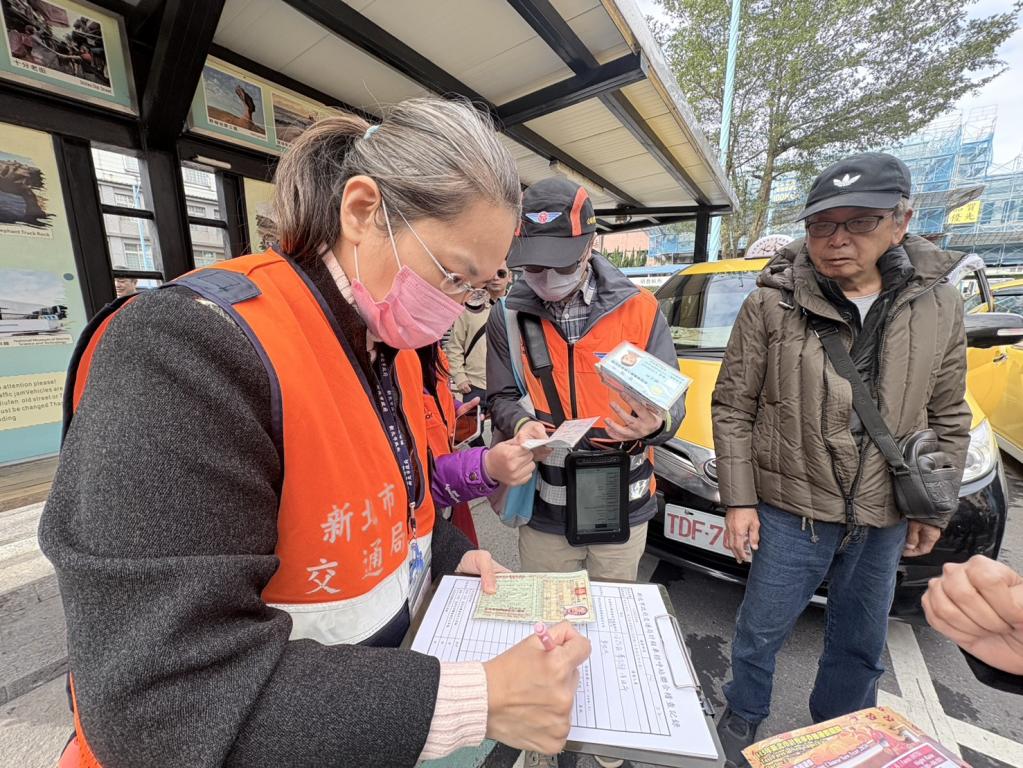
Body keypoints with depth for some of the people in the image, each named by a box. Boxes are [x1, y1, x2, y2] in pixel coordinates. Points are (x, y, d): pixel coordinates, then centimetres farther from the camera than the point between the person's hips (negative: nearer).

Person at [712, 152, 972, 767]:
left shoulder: (939, 304, -1)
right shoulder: (772, 303, -12)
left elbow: (949, 417, 8)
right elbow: (733, 408, -10)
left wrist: (934, 509, 8)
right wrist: (739, 500, -11)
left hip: (885, 519, 4)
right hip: (790, 509, -3)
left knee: (862, 644, 23)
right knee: (762, 631, 13)